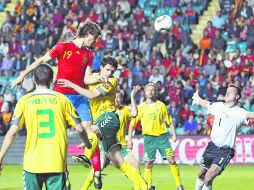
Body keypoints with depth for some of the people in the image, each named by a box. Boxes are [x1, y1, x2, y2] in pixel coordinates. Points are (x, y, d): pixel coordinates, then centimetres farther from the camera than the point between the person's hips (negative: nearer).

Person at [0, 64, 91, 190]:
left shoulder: (25, 101, 0)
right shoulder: (61, 99, 3)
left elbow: (12, 132, -5)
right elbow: (79, 129, 4)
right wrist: (87, 144, 25)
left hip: (32, 163, 0)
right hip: (57, 164, 0)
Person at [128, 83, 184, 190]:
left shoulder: (161, 105, 6)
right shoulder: (141, 107, 3)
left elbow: (169, 121, 12)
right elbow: (132, 123, 5)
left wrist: (174, 134, 5)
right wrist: (129, 139, 0)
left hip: (162, 136, 0)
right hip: (149, 138, 0)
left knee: (171, 160, -6)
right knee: (148, 164, -2)